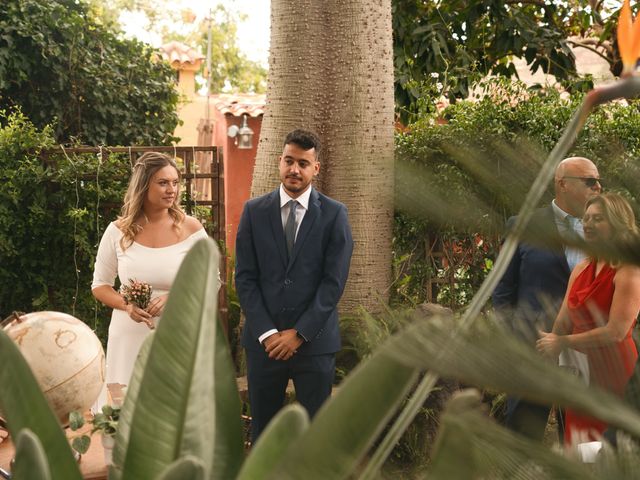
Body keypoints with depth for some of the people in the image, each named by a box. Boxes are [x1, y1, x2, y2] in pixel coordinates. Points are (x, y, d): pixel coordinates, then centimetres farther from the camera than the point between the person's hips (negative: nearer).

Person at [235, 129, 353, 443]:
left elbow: (334, 281, -6)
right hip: (263, 340, 2)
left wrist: (299, 333, -11)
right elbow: (245, 277, 1)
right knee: (263, 429, 9)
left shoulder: (334, 214, -1)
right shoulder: (254, 211, 4)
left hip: (315, 341, -1)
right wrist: (266, 333, -9)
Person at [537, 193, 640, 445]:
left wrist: (562, 343, -10)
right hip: (580, 372, 7)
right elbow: (563, 322, 14)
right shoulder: (581, 269, 11)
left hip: (612, 370, -6)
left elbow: (616, 332, -17)